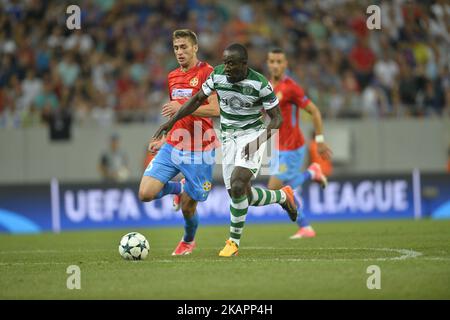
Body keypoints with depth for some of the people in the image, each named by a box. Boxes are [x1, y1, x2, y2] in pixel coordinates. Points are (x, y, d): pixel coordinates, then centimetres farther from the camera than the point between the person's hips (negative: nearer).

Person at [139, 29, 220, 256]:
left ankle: (188, 241, 36)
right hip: (173, 147, 6)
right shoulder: (172, 77, 14)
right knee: (146, 193, -11)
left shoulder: (207, 73, -8)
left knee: (187, 207, 3)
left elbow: (215, 110, -18)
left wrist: (183, 107, -26)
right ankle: (179, 188, 20)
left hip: (198, 152, -6)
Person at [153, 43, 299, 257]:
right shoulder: (218, 75, -7)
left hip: (252, 135, -5)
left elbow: (277, 118, -11)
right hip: (228, 138, 5)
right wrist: (171, 122, 1)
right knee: (244, 196, 3)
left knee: (237, 186, -25)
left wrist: (259, 141, -25)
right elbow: (197, 99, 6)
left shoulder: (260, 84, -18)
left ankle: (234, 241, -9)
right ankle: (282, 196, 34)